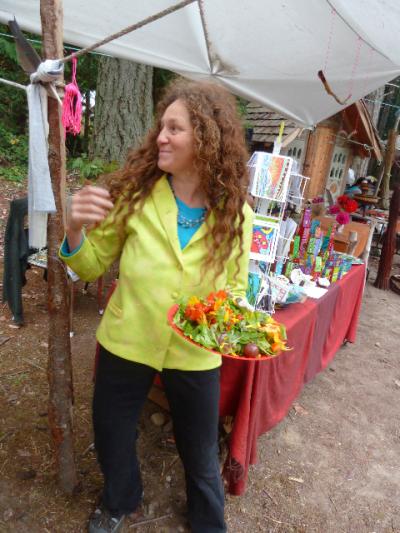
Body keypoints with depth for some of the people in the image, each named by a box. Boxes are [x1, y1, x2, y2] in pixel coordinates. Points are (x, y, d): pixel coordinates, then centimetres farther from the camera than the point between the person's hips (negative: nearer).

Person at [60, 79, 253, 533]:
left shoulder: (236, 214, -10)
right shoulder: (136, 193, -11)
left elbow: (236, 286, 1)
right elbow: (93, 266, -4)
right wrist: (75, 231, -23)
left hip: (195, 355, 0)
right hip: (126, 342, 1)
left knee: (200, 451, 21)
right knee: (111, 437, 24)